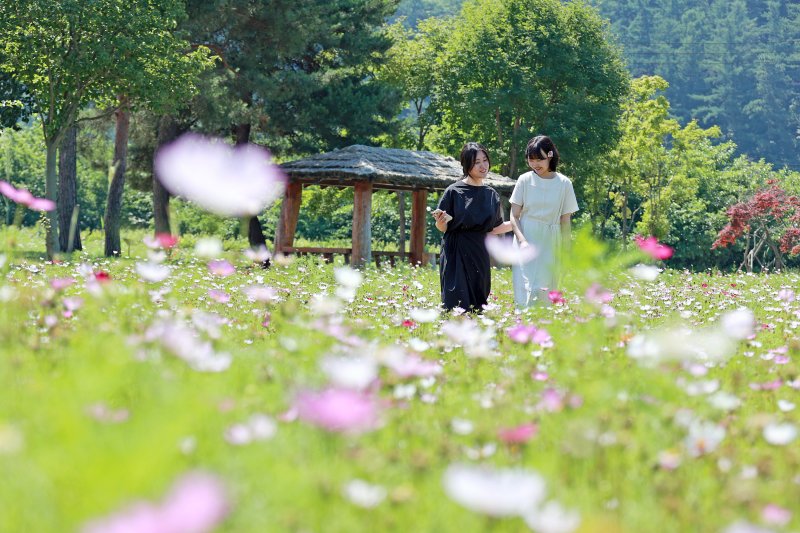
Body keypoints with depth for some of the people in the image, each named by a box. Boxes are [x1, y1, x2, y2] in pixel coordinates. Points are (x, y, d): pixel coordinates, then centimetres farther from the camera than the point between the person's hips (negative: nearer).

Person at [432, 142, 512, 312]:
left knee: (478, 306, 4)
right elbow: (442, 227, -2)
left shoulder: (492, 195, 10)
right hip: (456, 254, -5)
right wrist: (441, 220, -24)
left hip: (479, 256, 5)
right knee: (457, 303, -12)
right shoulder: (454, 191, -5)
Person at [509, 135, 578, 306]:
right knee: (527, 289, -10)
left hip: (550, 244, 1)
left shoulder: (564, 183, 1)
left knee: (545, 290, 0)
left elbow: (565, 221, 5)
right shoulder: (525, 180, 0)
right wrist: (522, 241, -14)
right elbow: (514, 216, 0)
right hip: (527, 238, -1)